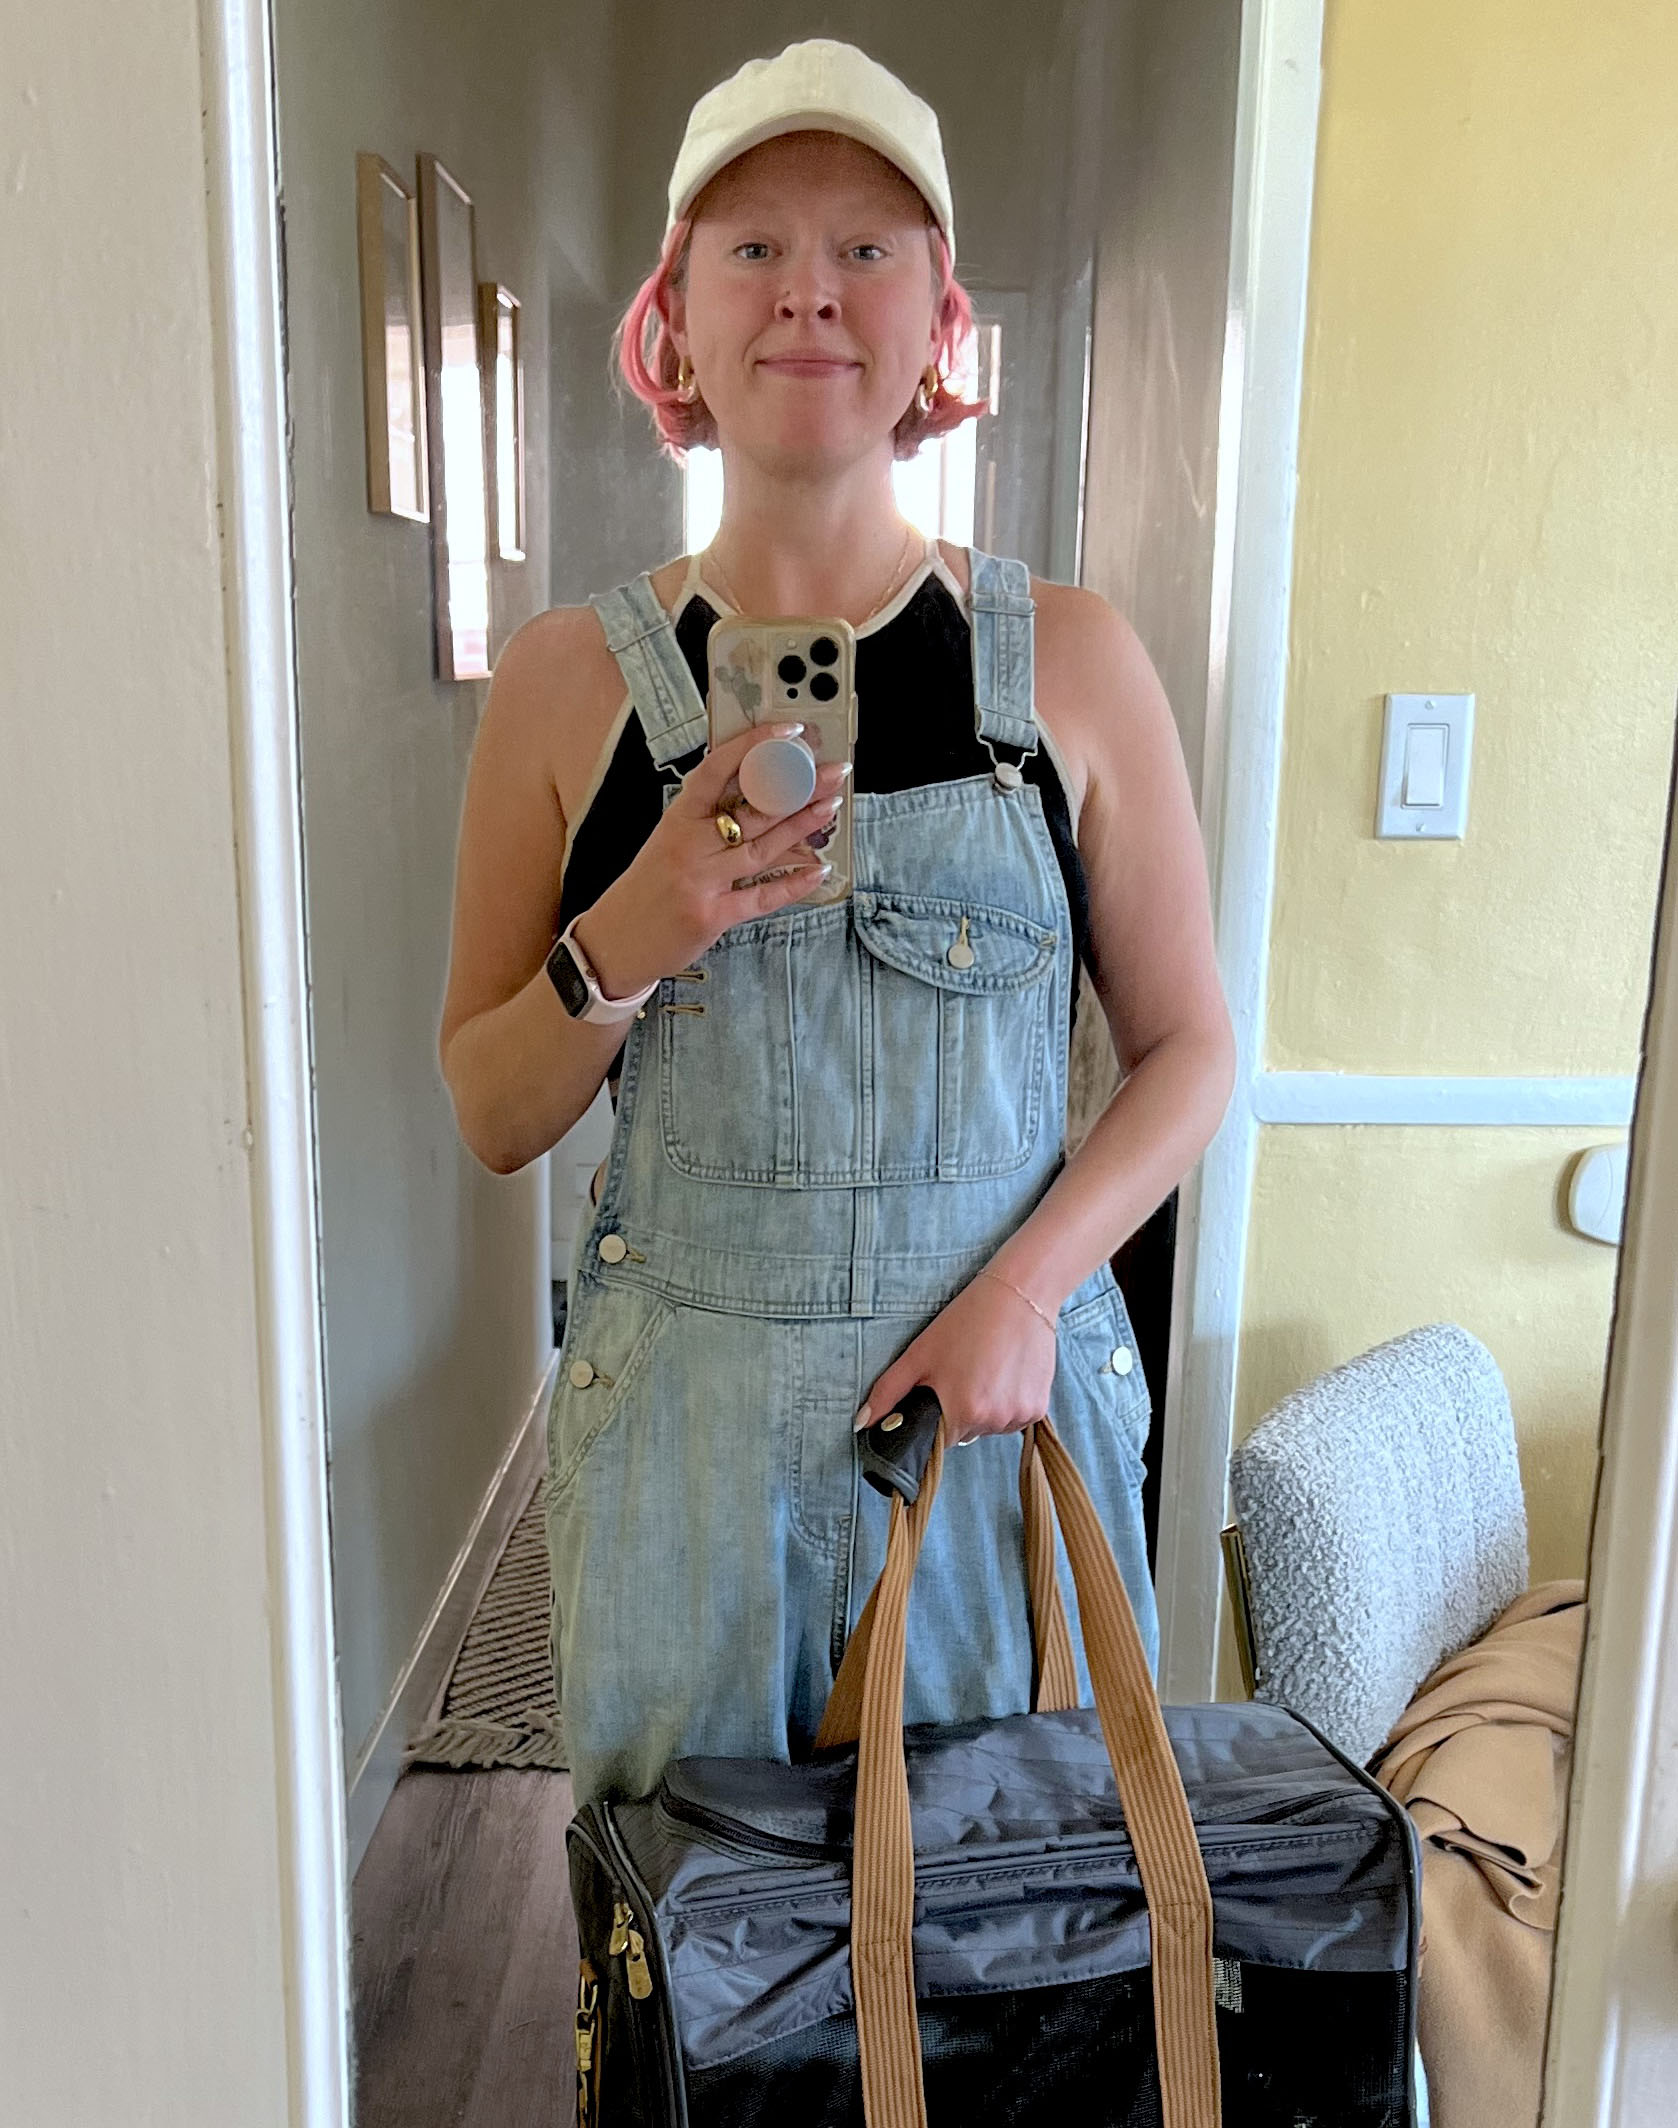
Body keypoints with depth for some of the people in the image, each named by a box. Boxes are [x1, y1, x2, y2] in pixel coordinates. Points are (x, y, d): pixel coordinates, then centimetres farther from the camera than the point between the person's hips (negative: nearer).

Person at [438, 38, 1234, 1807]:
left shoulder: (1071, 662, -3)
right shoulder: (570, 680, -2)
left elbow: (1188, 1045, 2)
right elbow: (490, 1119, 2)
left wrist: (1027, 1287, -12)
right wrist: (625, 945, -17)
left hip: (1003, 1393, 0)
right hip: (678, 1412, 1)